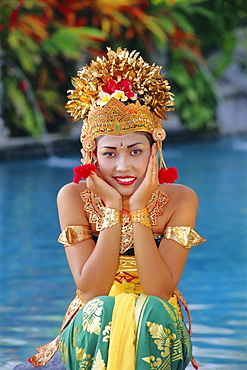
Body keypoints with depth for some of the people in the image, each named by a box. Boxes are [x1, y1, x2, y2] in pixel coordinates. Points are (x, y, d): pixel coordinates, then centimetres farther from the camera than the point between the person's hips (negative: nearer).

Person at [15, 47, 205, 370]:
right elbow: (90, 291, -17)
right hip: (90, 329, 0)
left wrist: (139, 210, -22)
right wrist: (113, 209, -21)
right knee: (102, 312, -33)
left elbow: (161, 291, -18)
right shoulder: (73, 198, -8)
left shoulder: (180, 200, -8)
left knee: (151, 313, -33)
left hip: (158, 332, 0)